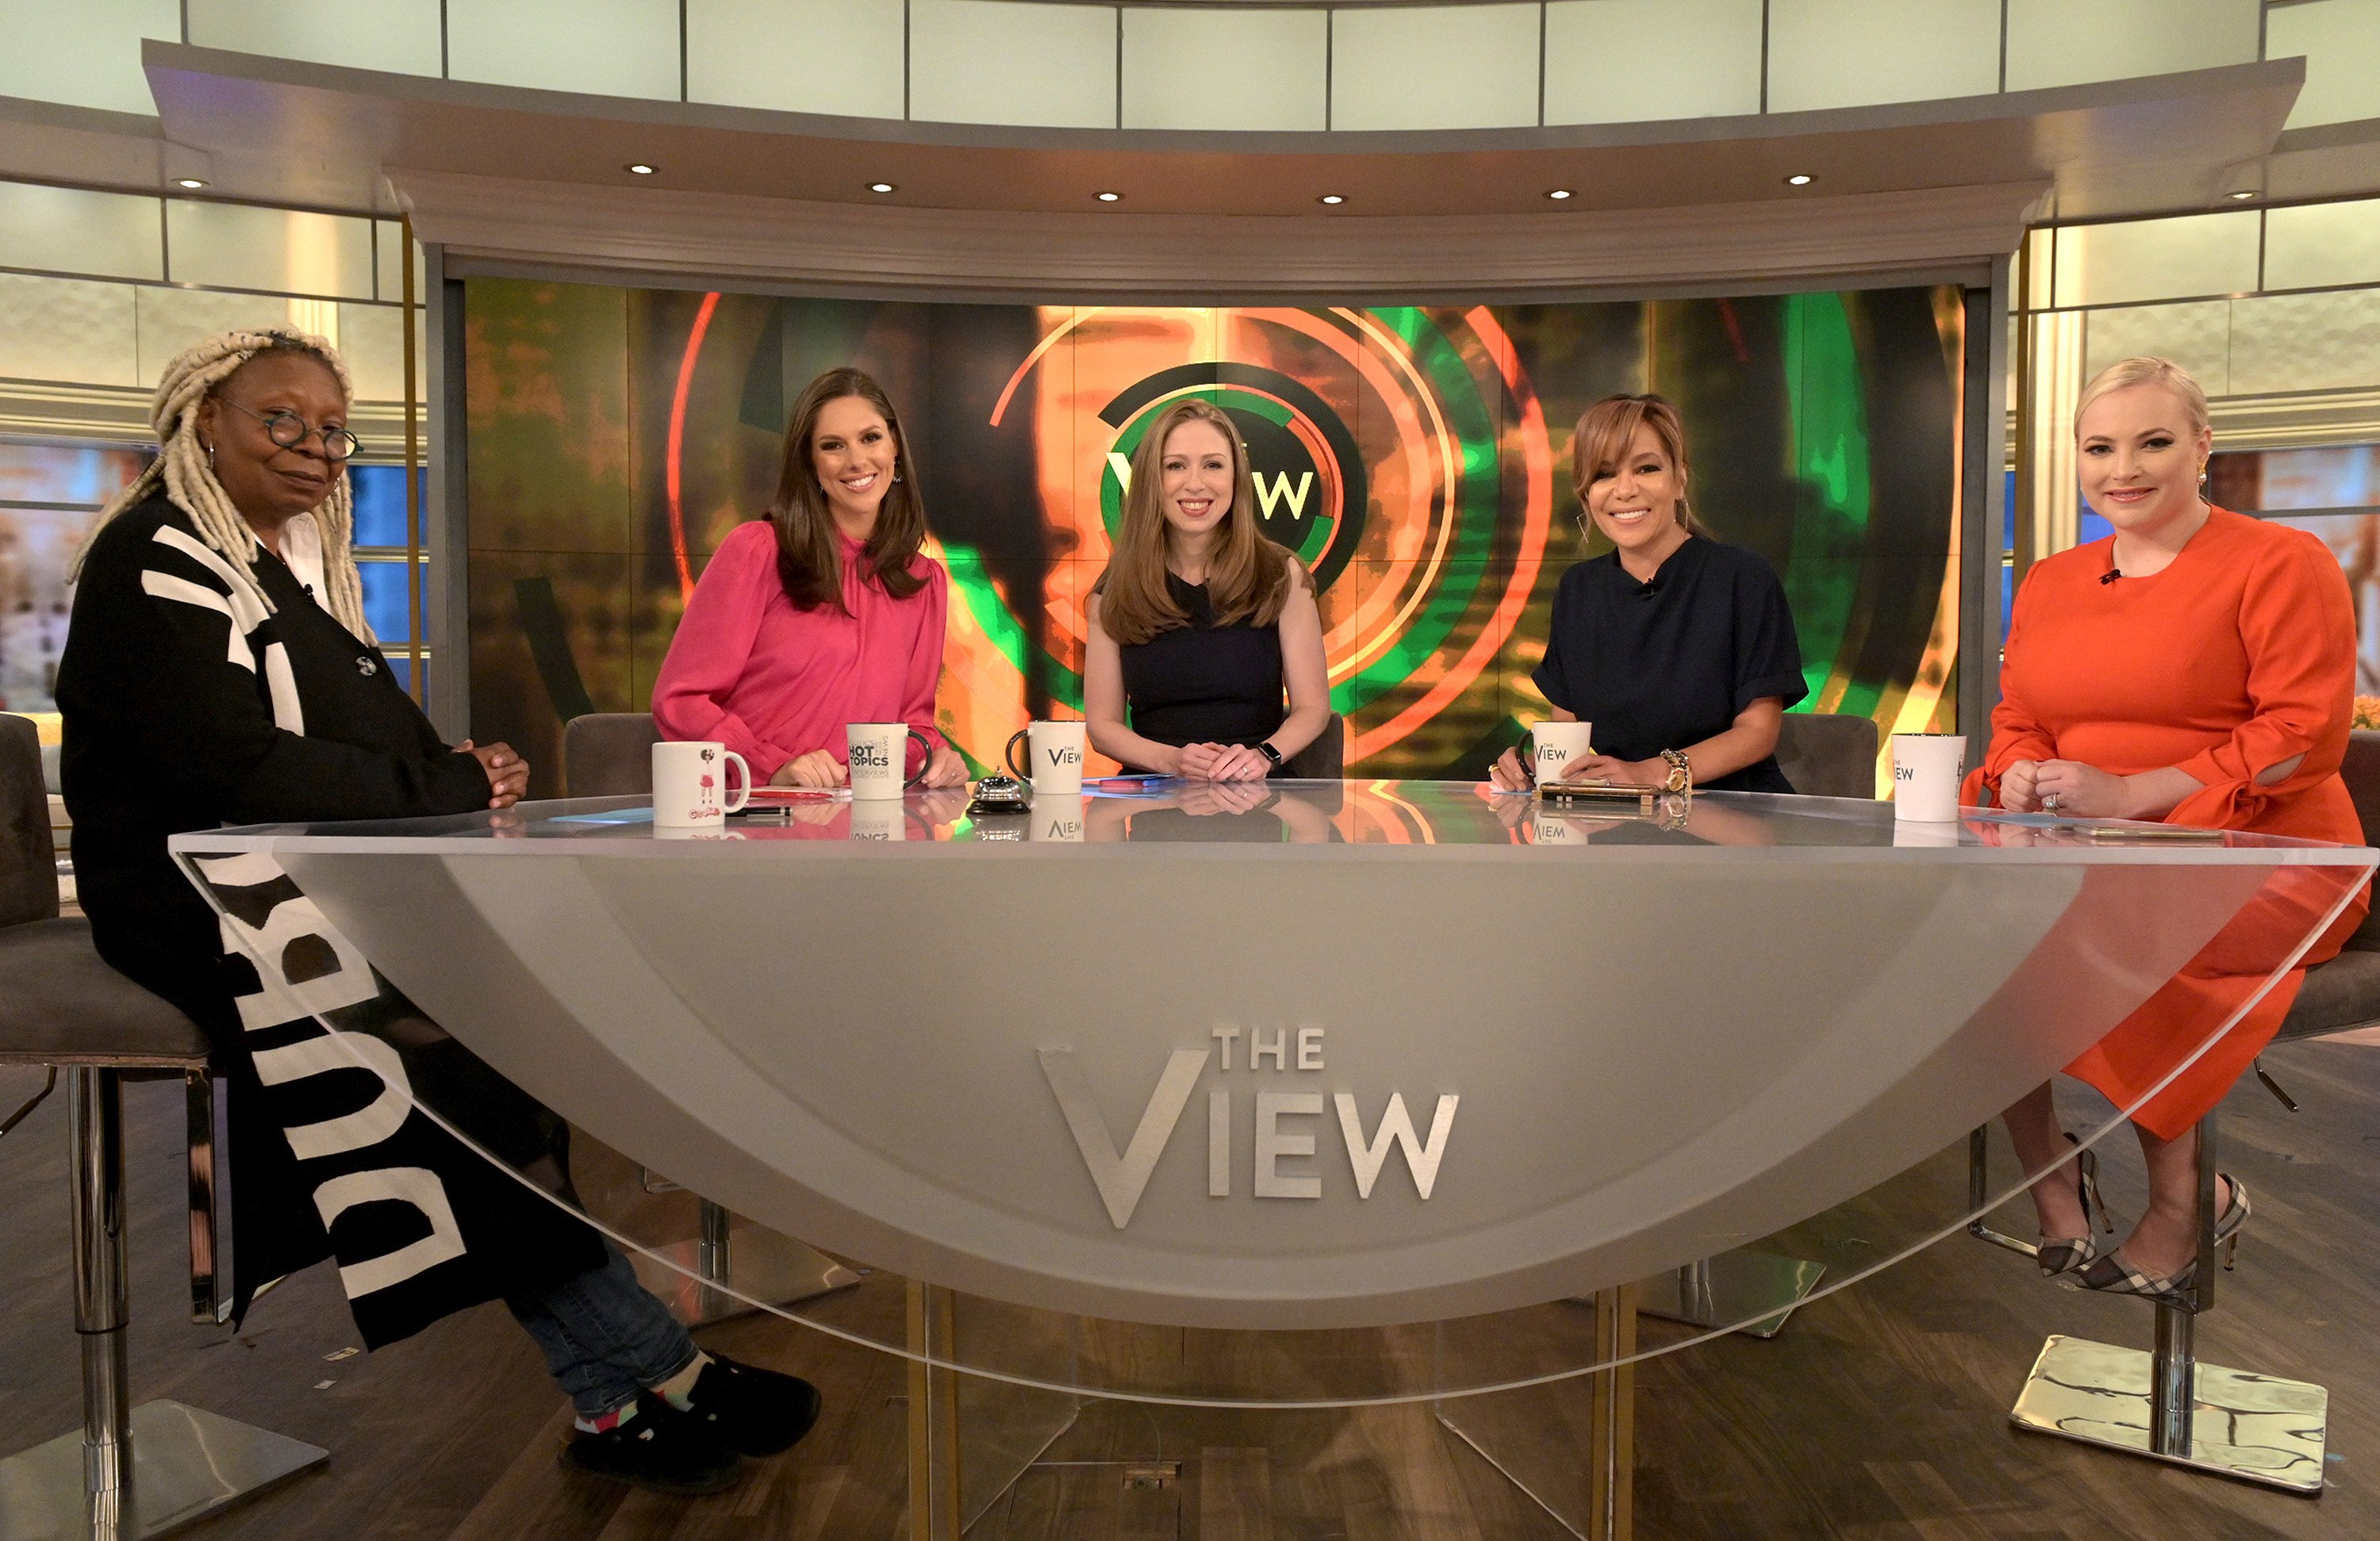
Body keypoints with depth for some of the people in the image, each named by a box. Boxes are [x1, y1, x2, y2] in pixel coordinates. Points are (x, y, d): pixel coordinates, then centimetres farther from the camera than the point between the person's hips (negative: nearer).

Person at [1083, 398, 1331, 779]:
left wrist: (1265, 755, -14)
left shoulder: (1281, 576, 6)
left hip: (1257, 794, -1)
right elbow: (1102, 723, 7)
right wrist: (1170, 760, -12)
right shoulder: (1114, 593, 7)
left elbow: (1312, 707, 7)